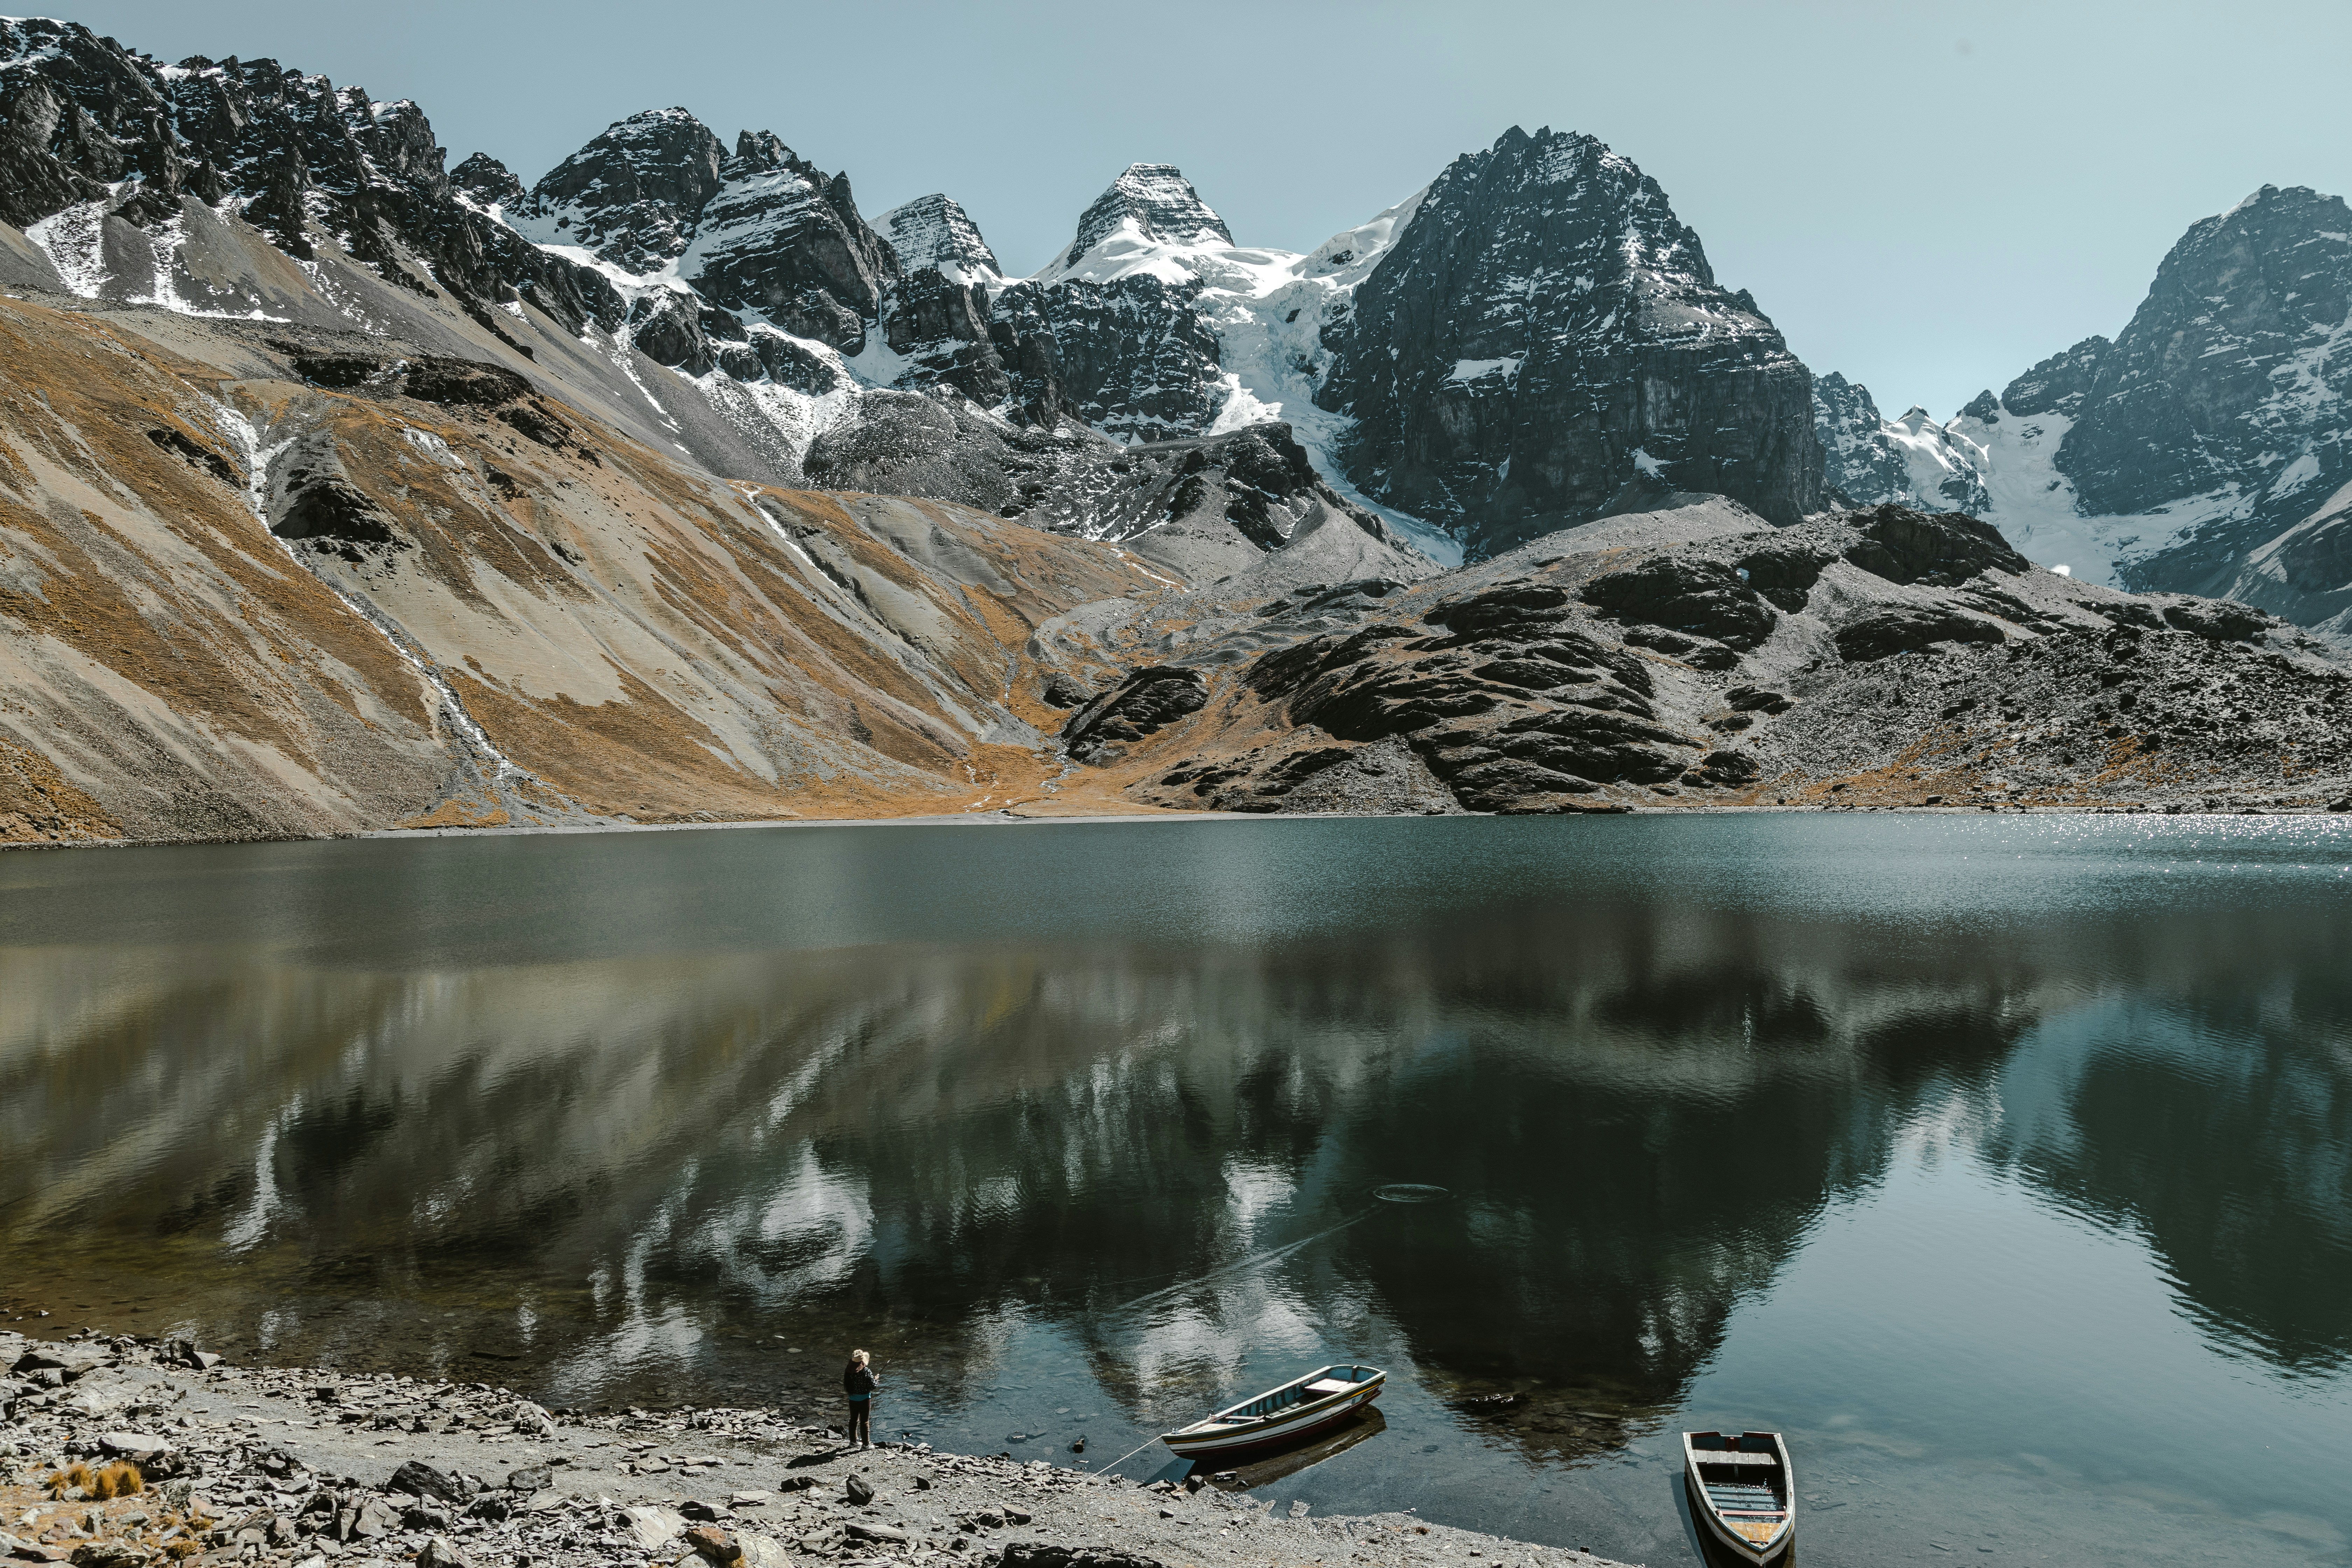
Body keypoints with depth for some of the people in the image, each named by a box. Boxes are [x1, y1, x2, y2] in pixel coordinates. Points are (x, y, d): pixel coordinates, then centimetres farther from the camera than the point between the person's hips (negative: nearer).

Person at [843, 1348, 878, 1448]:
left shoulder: (848, 1370, -5)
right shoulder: (866, 1371, -21)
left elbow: (846, 1385, 6)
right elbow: (873, 1385, -18)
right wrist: (877, 1380, 2)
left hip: (852, 1399, 5)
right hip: (864, 1399, -5)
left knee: (854, 1420, 19)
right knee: (865, 1422, 4)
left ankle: (853, 1441, 30)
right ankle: (866, 1444, 11)